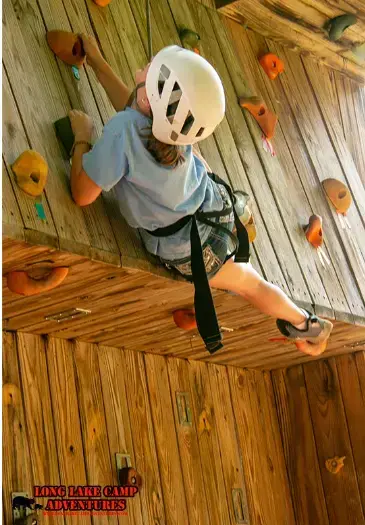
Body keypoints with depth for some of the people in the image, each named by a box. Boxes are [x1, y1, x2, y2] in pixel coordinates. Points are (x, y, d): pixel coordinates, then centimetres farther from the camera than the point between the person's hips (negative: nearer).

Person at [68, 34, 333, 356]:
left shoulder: (123, 132, -44)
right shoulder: (173, 122, -24)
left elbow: (83, 194, -30)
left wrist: (82, 138, -17)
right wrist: (97, 63, 7)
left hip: (188, 250, -4)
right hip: (212, 203, 4)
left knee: (249, 282, 22)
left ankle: (306, 325, 46)